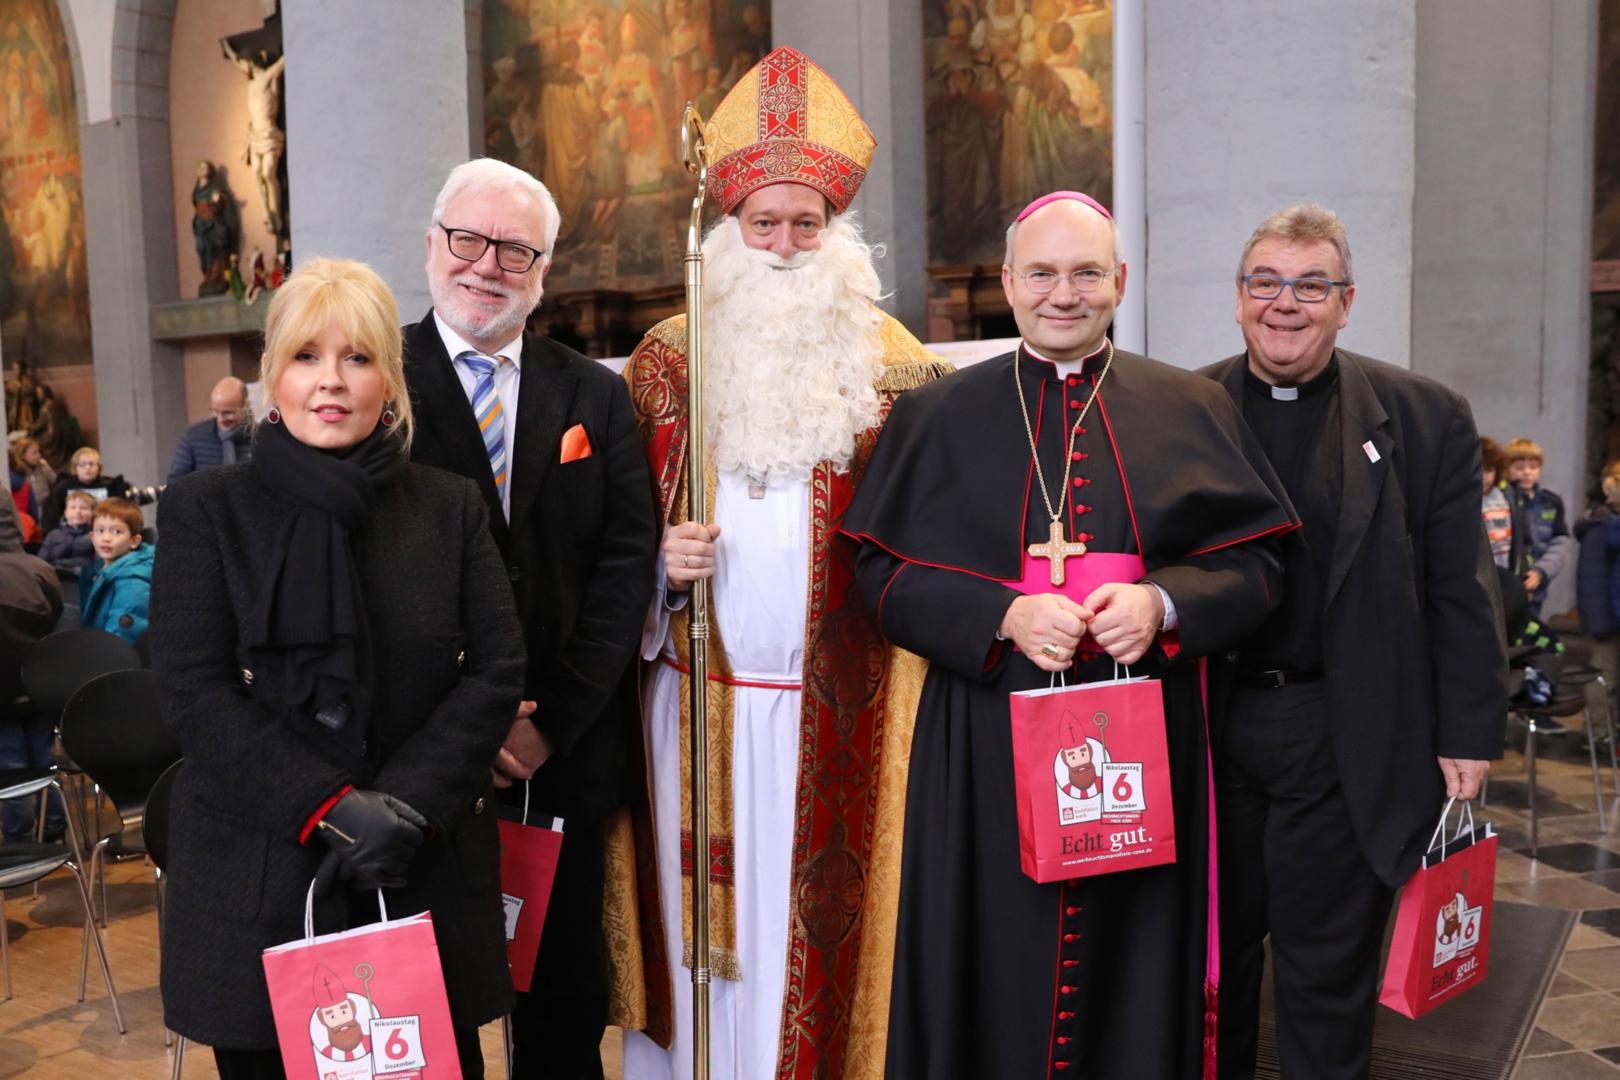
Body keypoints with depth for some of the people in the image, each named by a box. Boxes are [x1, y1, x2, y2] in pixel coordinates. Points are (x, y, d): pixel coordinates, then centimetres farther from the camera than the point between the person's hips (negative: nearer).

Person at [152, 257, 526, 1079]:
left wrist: (408, 803, -13)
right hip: (260, 876, -1)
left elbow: (496, 671, 0)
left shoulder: (450, 507, 5)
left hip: (428, 876, 1)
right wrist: (330, 809, -15)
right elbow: (192, 689, -6)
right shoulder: (206, 509, 1)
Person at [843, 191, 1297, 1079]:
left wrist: (1163, 605, -15)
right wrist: (1004, 615, -16)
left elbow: (1255, 564, 5)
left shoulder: (1191, 410, 8)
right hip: (983, 746, 0)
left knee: (1133, 974, 10)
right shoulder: (936, 416, 6)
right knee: (991, 983, 7)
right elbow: (882, 572, -1)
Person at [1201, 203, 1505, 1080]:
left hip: (1345, 739, -1)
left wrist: (1468, 736, -3)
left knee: (1327, 966, 12)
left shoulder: (1426, 418, 0)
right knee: (1213, 950, 16)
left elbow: (1459, 594, 0)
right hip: (1205, 732, 1)